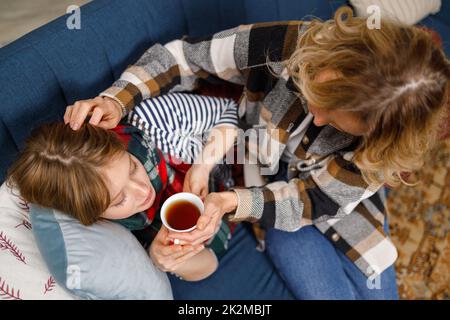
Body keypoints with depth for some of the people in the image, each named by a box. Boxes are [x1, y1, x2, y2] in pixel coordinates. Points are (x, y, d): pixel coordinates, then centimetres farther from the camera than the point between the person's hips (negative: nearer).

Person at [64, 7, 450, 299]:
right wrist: (117, 98, -37)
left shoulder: (387, 142, -32)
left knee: (376, 290, 8)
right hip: (265, 176, -1)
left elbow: (311, 201, -26)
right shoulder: (285, 45, -36)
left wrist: (231, 203, -42)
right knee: (330, 291, -14)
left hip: (337, 199, 2)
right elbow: (182, 57, -22)